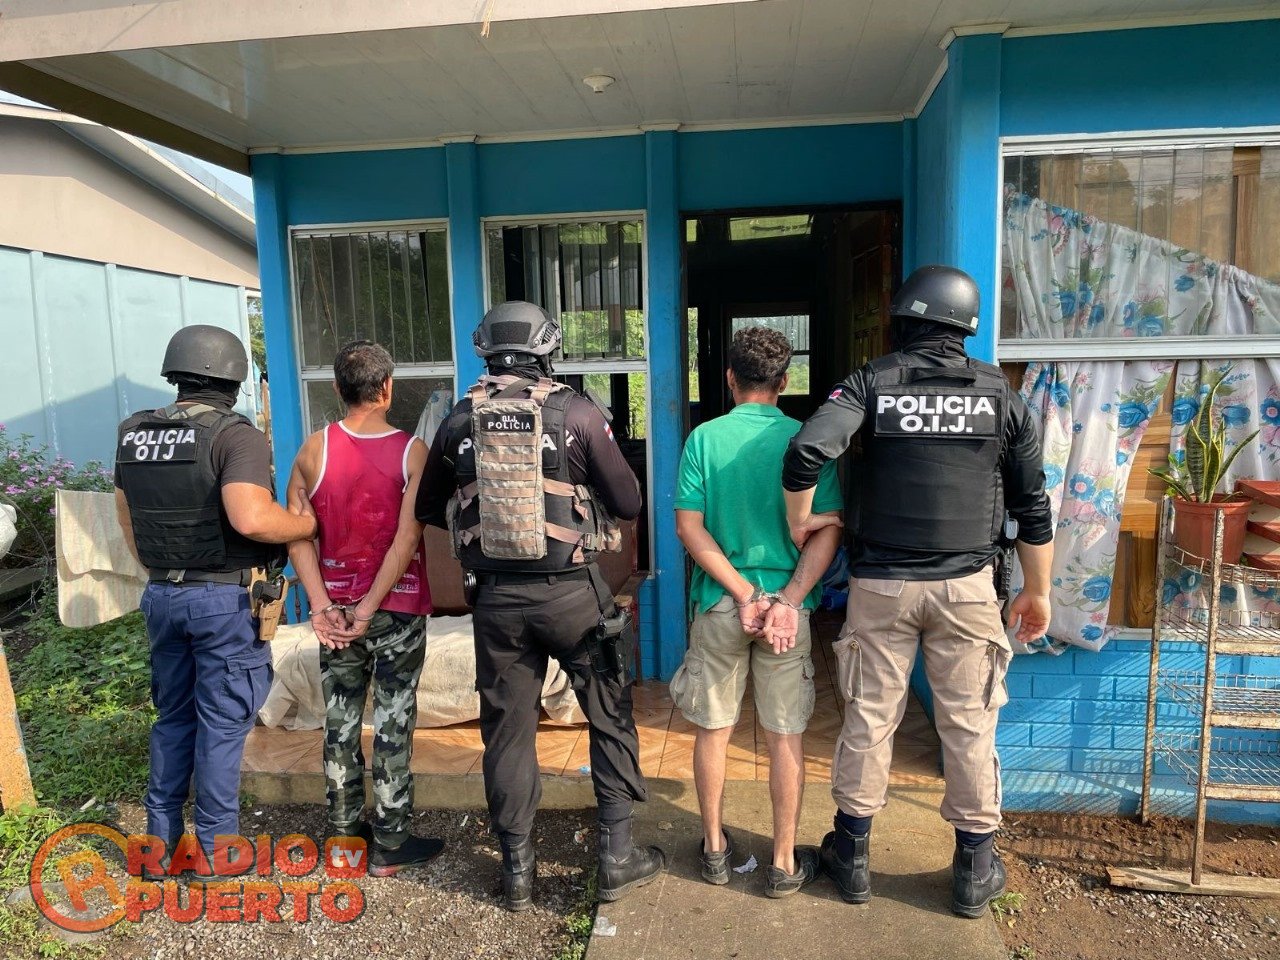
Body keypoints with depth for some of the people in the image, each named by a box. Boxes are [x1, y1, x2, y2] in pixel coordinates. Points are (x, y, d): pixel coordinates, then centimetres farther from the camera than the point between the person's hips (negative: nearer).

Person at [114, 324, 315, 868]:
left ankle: (161, 840, 31)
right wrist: (308, 525, -12)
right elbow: (252, 519, -29)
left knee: (173, 717, 20)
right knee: (222, 723, 6)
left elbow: (126, 517, 16)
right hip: (225, 599, -6)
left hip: (162, 596, 7)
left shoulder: (133, 435, 6)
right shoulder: (234, 435, -16)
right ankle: (216, 848, 17)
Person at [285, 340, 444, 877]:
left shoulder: (315, 449, -3)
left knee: (340, 720, 15)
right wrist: (370, 608, -15)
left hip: (335, 609, 3)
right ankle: (389, 846, 16)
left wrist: (321, 605, -9)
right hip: (398, 609, -3)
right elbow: (408, 539, -18)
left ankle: (344, 835, 28)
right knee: (394, 723, 6)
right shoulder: (412, 451, -10)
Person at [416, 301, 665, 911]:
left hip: (497, 598, 3)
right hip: (572, 591, -2)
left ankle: (517, 871, 26)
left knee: (507, 729, 14)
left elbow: (429, 509, 11)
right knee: (610, 719, 14)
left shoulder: (460, 420, -1)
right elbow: (628, 502, -4)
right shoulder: (576, 413, -9)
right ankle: (617, 856, 23)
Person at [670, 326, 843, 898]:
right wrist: (788, 600, -14)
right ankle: (785, 864, 23)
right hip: (787, 602, 0)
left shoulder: (704, 438, -4)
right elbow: (828, 529, -11)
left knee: (712, 731, 15)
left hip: (718, 603, 1)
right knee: (786, 736, 11)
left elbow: (689, 528, -10)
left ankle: (715, 850, 30)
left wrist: (744, 592, -10)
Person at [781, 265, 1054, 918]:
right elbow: (1032, 505, 5)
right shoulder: (998, 393, 2)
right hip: (966, 586, 1)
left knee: (869, 717, 10)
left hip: (880, 585, -1)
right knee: (969, 723, 12)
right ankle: (975, 869, 26)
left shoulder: (872, 381, -5)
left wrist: (799, 520, -5)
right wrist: (1037, 592, 15)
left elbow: (806, 451, -22)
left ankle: (851, 856, 25)